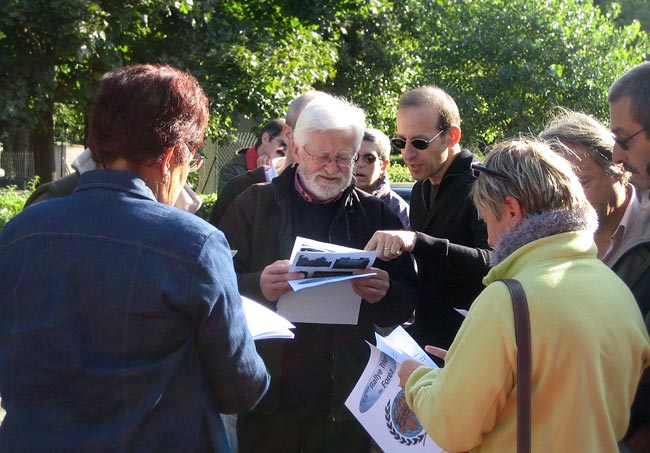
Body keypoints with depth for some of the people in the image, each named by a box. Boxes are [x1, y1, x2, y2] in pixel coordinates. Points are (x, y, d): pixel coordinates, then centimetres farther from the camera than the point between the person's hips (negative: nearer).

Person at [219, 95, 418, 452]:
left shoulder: (376, 214, 6)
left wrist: (384, 294, -18)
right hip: (268, 396, 0)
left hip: (345, 398, 1)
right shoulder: (255, 204, 4)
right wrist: (258, 286, -22)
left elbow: (406, 303, 4)